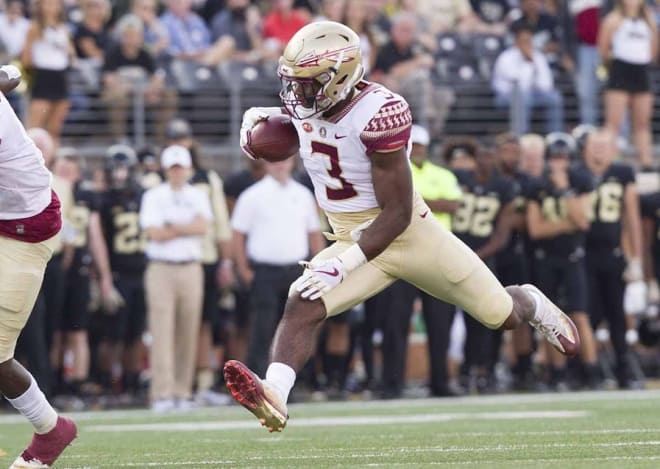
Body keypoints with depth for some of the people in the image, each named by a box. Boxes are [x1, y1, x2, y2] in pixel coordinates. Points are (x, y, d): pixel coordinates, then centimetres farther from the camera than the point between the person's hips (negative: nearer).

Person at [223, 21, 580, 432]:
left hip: (411, 235, -5)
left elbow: (397, 214, -27)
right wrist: (264, 116, 2)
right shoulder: (306, 103, -9)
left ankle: (532, 304, 49)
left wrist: (344, 265, -31)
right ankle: (274, 397, -40)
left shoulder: (377, 114, -30)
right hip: (354, 241, 5)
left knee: (502, 316, 13)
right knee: (302, 307, -23)